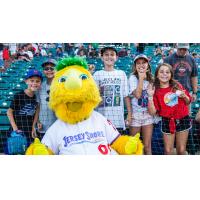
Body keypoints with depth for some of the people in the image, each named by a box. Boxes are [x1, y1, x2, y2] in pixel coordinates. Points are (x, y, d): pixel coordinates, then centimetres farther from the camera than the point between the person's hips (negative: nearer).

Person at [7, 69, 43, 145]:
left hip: (30, 132, 4)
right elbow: (9, 112, -8)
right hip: (19, 132, -4)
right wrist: (15, 128, -12)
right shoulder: (18, 96, -15)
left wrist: (33, 127, 2)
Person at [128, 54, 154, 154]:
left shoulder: (151, 78, 6)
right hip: (136, 114, -3)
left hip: (148, 114, 4)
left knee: (147, 146, 7)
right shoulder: (133, 78, -9)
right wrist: (141, 77, -18)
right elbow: (137, 94, -23)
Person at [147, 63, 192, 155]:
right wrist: (150, 96, -20)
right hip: (167, 122, -1)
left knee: (181, 150, 8)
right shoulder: (155, 91, -6)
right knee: (168, 150, 5)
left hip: (182, 120, 1)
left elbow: (188, 102, 9)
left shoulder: (177, 86, -2)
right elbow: (152, 112, -13)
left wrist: (184, 96, -12)